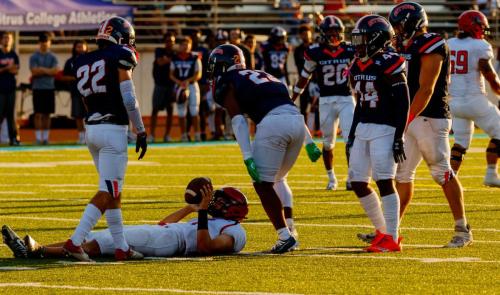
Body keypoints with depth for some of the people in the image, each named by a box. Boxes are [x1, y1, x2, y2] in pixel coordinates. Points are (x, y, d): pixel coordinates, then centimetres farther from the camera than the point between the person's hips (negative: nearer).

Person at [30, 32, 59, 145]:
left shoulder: (53, 57, 9)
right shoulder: (34, 57, 3)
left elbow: (55, 71, -4)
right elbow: (34, 71, -9)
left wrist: (41, 70, -9)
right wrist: (48, 71, -8)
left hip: (49, 88, 2)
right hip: (38, 88, -2)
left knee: (47, 114, 4)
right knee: (38, 114, -4)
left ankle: (46, 137, 8)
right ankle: (38, 137, -4)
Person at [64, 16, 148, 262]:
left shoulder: (82, 63, 13)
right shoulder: (120, 57, -7)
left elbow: (89, 100, 15)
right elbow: (129, 99, -11)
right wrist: (141, 132, -5)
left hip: (91, 128, 8)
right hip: (113, 130, -8)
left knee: (113, 191, 14)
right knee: (108, 192, -6)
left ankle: (121, 247, 15)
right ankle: (75, 241, -15)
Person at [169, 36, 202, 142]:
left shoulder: (195, 58, -4)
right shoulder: (175, 58, 3)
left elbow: (198, 75, -4)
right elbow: (171, 75, 6)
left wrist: (188, 81, -19)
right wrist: (179, 82, -12)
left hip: (192, 85, -2)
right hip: (179, 86, 2)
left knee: (194, 111, -5)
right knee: (181, 112, 4)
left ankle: (197, 134, 1)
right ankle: (183, 135, 11)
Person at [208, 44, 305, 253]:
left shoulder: (226, 83, 12)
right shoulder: (262, 75, 33)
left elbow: (238, 120, 0)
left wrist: (248, 157, -6)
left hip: (272, 122, -7)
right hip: (297, 121, 7)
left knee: (263, 184, 2)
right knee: (277, 178, 25)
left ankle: (285, 235, -7)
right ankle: (289, 227, 12)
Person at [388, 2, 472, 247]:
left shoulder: (431, 48, -13)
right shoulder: (408, 48, 15)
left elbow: (426, 90, -17)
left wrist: (406, 120, -19)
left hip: (431, 118, -9)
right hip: (410, 119, 9)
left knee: (443, 173, -6)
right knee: (402, 174, 8)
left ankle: (463, 231, -1)